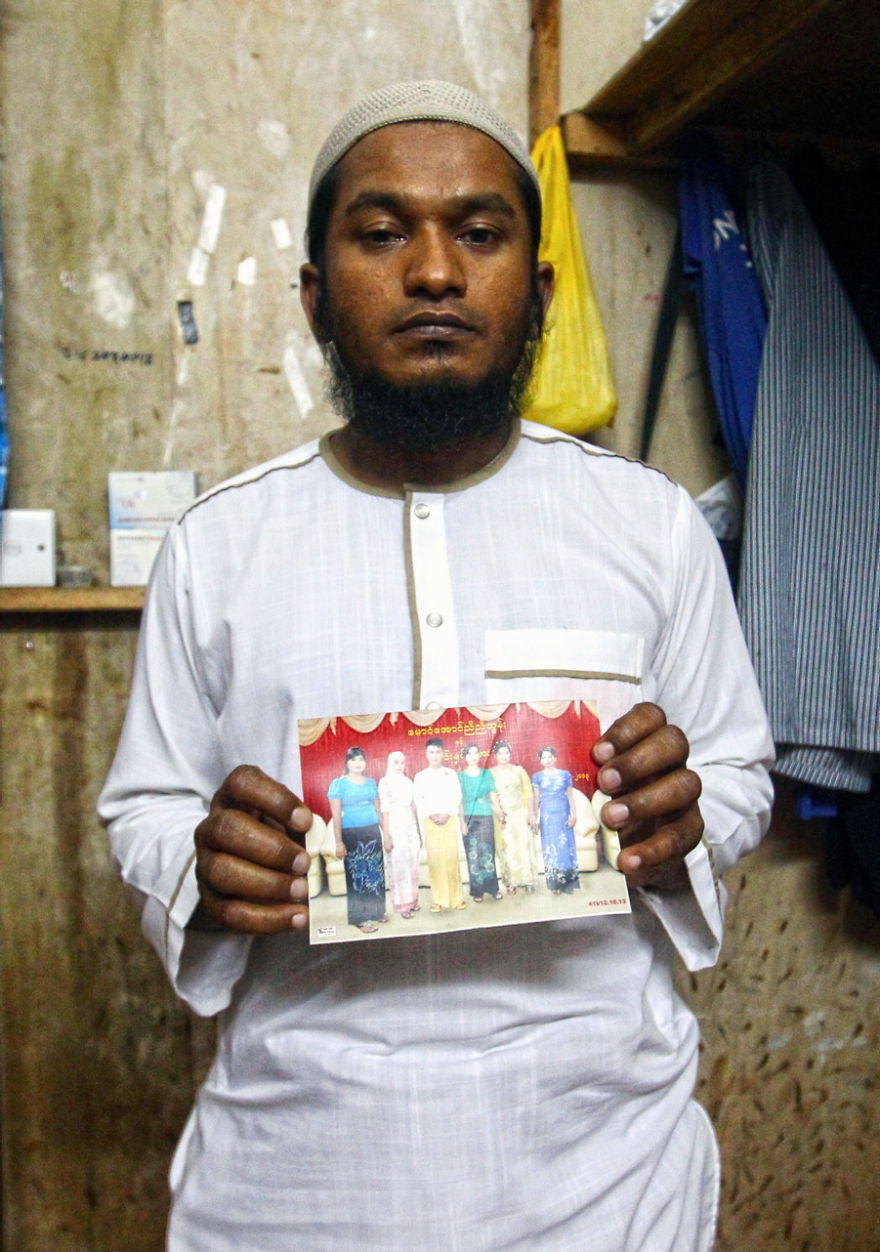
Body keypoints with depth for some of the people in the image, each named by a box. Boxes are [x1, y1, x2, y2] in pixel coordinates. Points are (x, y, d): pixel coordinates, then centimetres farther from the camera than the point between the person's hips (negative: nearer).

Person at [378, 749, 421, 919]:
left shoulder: (408, 782, 11)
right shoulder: (385, 782, -5)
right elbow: (384, 810, -8)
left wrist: (419, 833, 15)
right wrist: (386, 837, -12)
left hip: (411, 827, 5)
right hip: (395, 827, -5)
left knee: (413, 865, 7)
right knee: (399, 866, -3)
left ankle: (412, 900, 18)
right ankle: (402, 905, 3)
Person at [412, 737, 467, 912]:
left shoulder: (451, 774, 10)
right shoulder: (420, 777, 8)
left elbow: (456, 798, 7)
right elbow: (418, 800, 3)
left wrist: (447, 814, -6)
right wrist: (431, 815, -11)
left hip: (450, 820, 0)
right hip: (430, 822, 0)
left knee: (452, 859, -4)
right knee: (434, 860, -4)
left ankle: (457, 897, 3)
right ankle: (438, 900, 1)